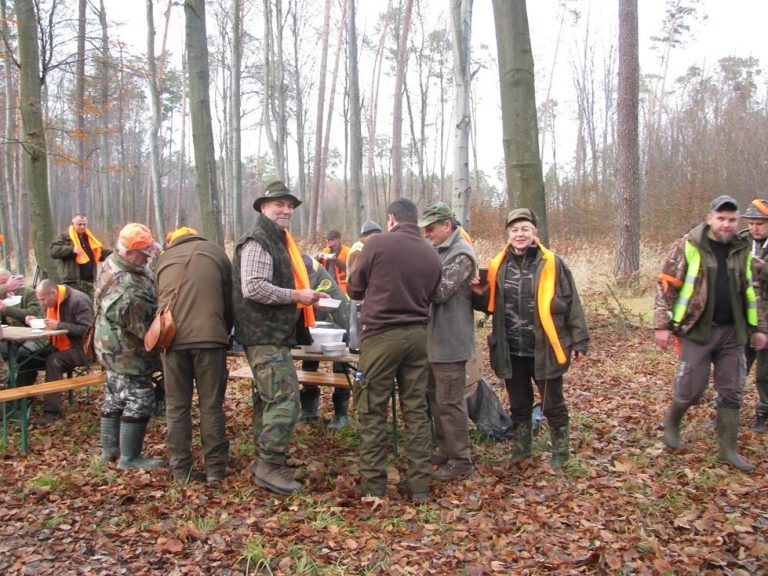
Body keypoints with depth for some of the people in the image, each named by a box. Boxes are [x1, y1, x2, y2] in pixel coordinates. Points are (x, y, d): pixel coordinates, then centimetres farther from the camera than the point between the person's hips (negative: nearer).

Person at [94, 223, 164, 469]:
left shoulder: (112, 263, -3)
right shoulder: (129, 292, -34)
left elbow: (149, 280, 8)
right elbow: (145, 329, -24)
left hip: (110, 347, 10)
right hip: (128, 354, -10)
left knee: (114, 398, 20)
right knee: (139, 401, 1)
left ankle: (109, 449, 34)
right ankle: (130, 458, 11)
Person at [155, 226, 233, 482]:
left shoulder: (163, 259, 18)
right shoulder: (216, 253, 14)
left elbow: (157, 301, 21)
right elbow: (229, 300, 14)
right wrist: (224, 333, 26)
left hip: (172, 338, 1)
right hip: (210, 336, -1)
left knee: (176, 406, 9)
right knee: (211, 404, 6)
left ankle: (180, 470, 13)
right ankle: (215, 469, 9)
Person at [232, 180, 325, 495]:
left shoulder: (278, 241, 20)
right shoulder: (257, 242, -13)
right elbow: (253, 287, -24)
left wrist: (304, 296, 15)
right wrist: (295, 296, -20)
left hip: (274, 334, 11)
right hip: (265, 336, -11)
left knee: (268, 399, 15)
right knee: (285, 399, -13)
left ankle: (265, 463, 24)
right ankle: (270, 466, -6)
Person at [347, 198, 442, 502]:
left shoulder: (378, 243, -6)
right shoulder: (432, 255, 5)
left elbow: (354, 289, 3)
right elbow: (431, 296, 11)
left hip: (381, 335, -4)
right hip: (417, 335, 4)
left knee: (372, 410, 6)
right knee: (416, 410, 9)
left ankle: (373, 482, 11)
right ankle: (420, 485, 14)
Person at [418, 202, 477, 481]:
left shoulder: (461, 254, -16)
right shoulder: (440, 251, 14)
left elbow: (440, 292, -22)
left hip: (450, 341, -10)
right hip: (435, 339, 10)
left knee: (450, 402, -3)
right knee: (436, 397, 18)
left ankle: (460, 460, 8)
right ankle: (445, 449, 30)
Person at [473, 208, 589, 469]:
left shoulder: (552, 264, -6)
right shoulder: (498, 266, 4)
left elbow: (571, 303, -3)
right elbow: (490, 306, 13)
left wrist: (579, 340, -4)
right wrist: (481, 294, -9)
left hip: (546, 350, -3)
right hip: (511, 352, 3)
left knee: (553, 405, 11)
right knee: (518, 405, 18)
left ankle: (561, 451, 30)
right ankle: (521, 449, 36)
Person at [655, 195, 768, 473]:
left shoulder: (742, 250, 8)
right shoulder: (688, 247, -8)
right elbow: (666, 285, -8)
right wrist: (662, 325, -13)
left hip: (732, 333, 5)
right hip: (698, 330, -5)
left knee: (731, 392, 7)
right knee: (692, 388, -3)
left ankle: (728, 449, 19)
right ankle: (672, 421, 28)